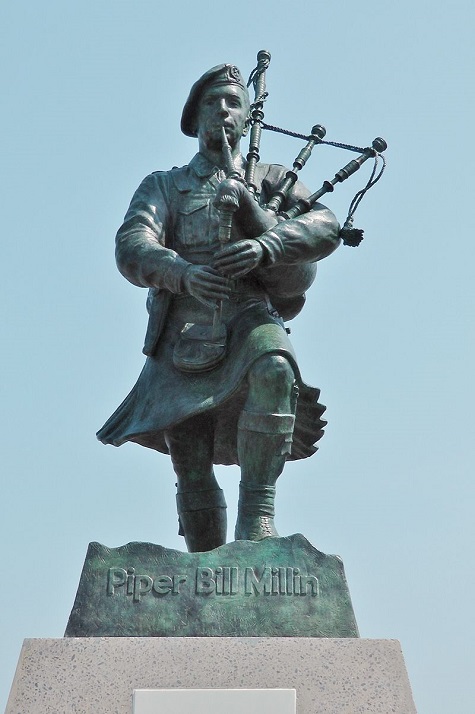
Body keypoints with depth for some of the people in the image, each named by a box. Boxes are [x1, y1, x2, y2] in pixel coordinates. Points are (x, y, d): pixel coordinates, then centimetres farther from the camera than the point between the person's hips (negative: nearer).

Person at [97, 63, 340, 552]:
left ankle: (257, 511, -30)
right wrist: (184, 272, -25)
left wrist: (264, 245, -24)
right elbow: (132, 249, -2)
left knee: (272, 368, -37)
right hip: (184, 337, 1)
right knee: (192, 475, -1)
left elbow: (326, 228, -3)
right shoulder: (162, 187, 18)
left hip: (248, 319, -1)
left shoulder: (271, 180, 17)